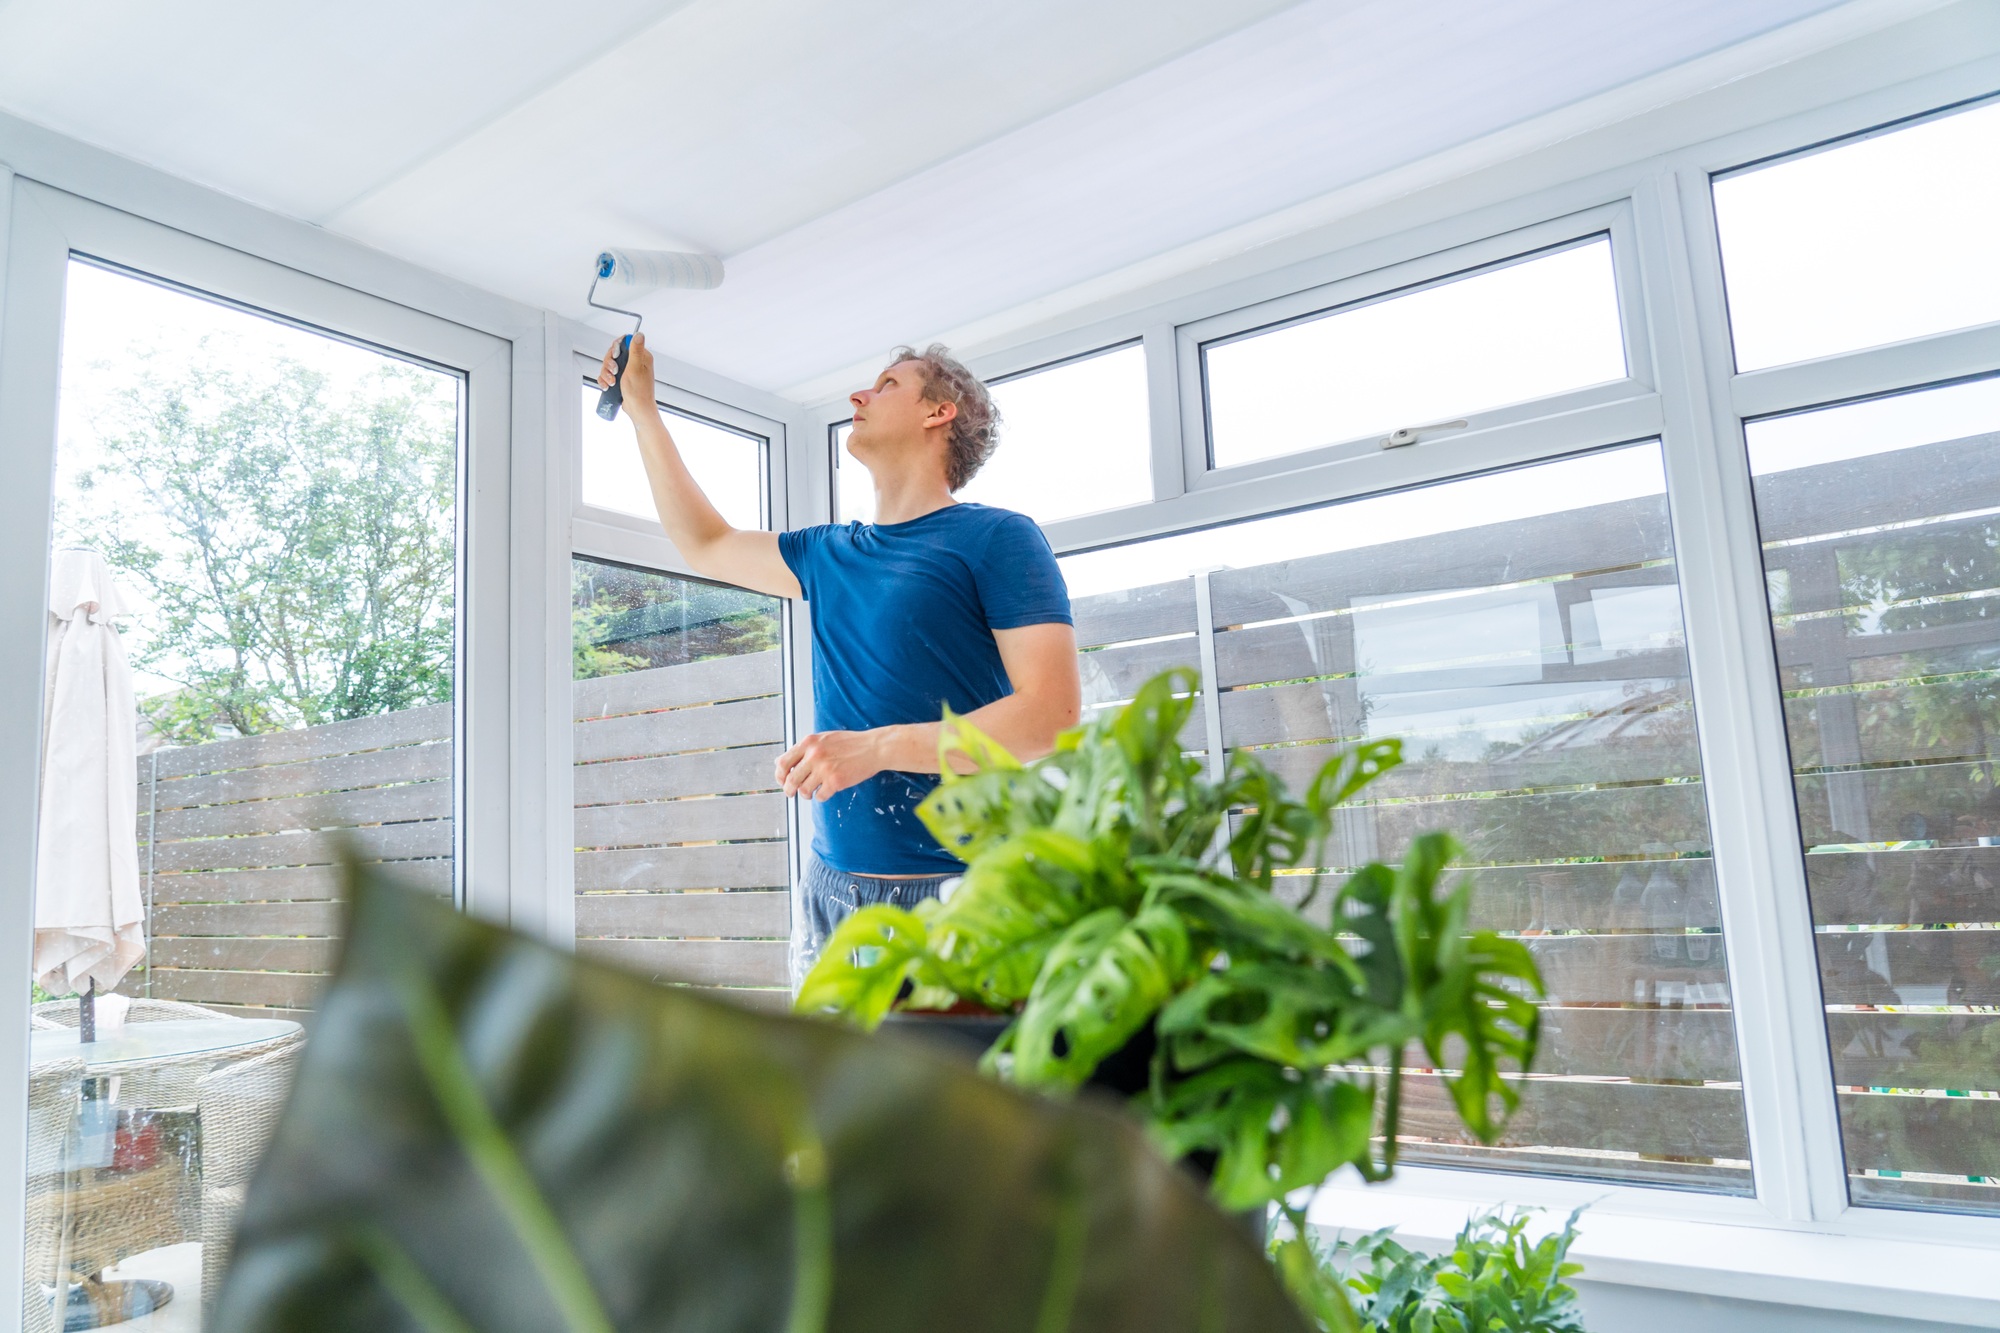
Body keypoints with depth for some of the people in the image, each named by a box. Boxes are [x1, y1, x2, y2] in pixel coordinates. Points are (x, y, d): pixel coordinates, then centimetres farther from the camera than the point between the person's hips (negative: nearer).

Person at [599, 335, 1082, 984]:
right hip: (829, 887, 6)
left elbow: (1054, 713, -14)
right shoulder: (830, 554, 17)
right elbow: (704, 543, 32)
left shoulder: (998, 537, -4)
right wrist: (642, 408, 33)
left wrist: (876, 747, -20)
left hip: (951, 890, -6)